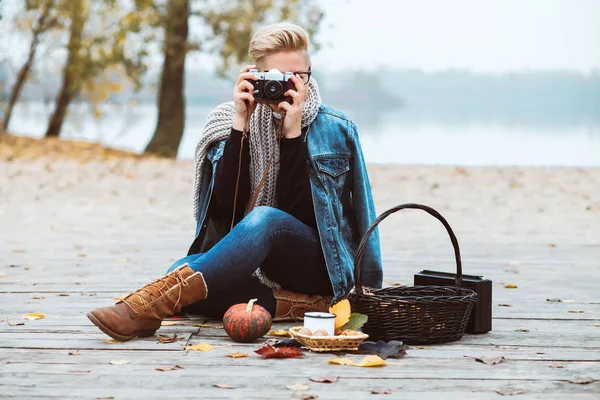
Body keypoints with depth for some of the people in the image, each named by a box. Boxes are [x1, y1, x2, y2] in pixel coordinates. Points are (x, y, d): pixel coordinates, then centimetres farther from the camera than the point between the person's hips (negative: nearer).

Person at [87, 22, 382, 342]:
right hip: (256, 271, 3)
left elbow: (302, 213, -13)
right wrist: (240, 124, -16)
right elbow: (228, 203, -11)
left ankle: (146, 306, -46)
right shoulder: (232, 120, 2)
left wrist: (292, 133, -20)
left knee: (265, 219, -37)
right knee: (181, 274, -29)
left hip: (319, 266, -3)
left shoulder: (333, 129, -3)